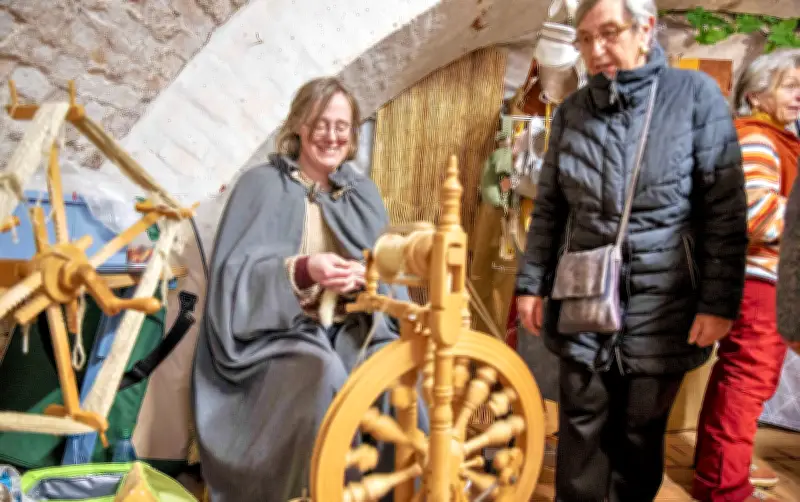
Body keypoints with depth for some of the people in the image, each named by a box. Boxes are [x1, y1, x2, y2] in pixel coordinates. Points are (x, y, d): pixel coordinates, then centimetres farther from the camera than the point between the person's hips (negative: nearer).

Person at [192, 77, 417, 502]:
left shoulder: (363, 192, 15)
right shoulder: (261, 185, 1)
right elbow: (236, 275, -9)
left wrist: (365, 276, -17)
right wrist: (300, 271, -26)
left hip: (353, 327, 4)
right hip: (278, 331, -3)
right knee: (326, 375, -35)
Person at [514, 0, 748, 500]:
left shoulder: (696, 94, -6)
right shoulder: (571, 112, 4)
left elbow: (726, 210, -7)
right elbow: (549, 208, 9)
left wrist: (720, 301, -10)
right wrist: (532, 283, 6)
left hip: (661, 306, -2)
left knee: (640, 434, 13)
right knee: (581, 431, 9)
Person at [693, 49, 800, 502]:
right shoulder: (755, 141, -13)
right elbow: (759, 212, -26)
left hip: (763, 279, 11)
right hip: (757, 279, -11)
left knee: (739, 376, 17)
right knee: (746, 381, -5)